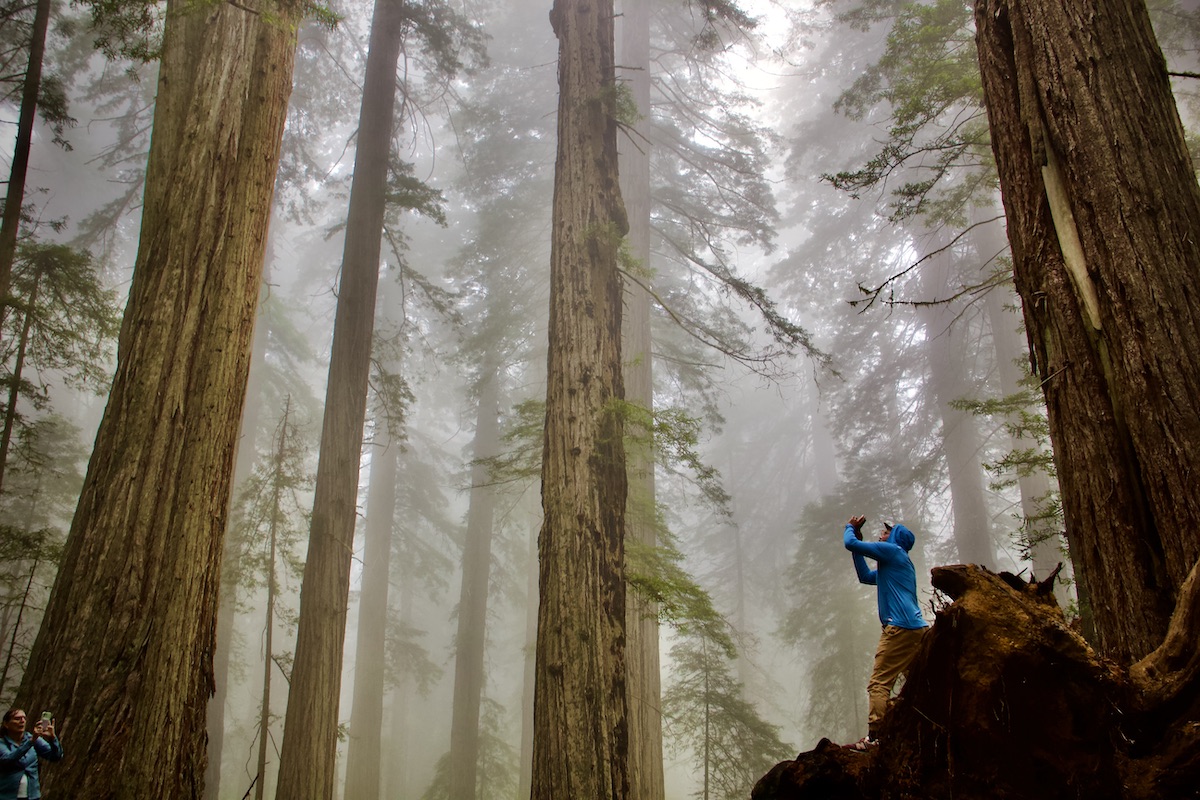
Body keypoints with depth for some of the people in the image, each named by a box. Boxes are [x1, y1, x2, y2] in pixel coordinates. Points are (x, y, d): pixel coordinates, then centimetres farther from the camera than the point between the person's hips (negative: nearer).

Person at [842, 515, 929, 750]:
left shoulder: (893, 550, -1)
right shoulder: (893, 562, 27)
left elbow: (850, 543, -6)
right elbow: (865, 576, 37)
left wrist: (850, 528, 16)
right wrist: (858, 542, 33)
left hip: (900, 627, -10)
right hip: (917, 628, 10)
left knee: (879, 684, -11)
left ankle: (873, 738, -17)